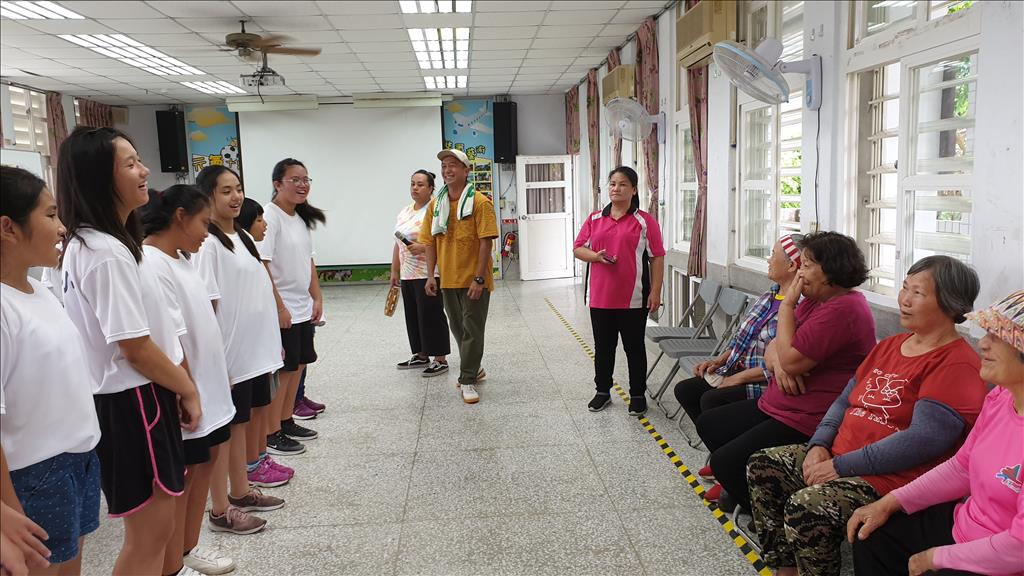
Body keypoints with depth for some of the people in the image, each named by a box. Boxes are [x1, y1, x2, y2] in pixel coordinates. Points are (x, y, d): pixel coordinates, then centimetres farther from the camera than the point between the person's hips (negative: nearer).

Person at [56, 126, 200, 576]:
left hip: (130, 398, 10)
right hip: (132, 403, -10)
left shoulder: (88, 244, 10)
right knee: (149, 535, 4)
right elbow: (136, 349, -22)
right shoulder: (108, 253, -23)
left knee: (152, 529, 20)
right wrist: (189, 391, -7)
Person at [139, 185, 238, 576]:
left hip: (207, 388, 9)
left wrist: (220, 375, 17)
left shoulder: (182, 259, 10)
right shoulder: (150, 264, -20)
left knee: (205, 463, 17)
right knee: (180, 478, 3)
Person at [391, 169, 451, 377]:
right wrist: (394, 270, 17)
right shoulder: (404, 212, 15)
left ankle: (441, 360, 7)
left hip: (428, 274, -8)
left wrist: (422, 247, -24)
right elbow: (398, 243, 18)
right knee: (413, 315, 14)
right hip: (408, 274, 8)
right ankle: (421, 356, 26)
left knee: (431, 316, -2)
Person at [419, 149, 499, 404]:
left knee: (472, 330, 0)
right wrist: (431, 275, 2)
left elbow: (486, 242, -15)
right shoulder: (436, 204, 5)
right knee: (458, 328, 16)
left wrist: (479, 278, -19)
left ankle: (468, 380, 9)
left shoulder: (480, 202, -11)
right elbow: (431, 241, 8)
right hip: (448, 278, 6)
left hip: (474, 280, -6)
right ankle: (473, 369, 35)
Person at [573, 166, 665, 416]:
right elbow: (578, 248, 10)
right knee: (603, 347, 14)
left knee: (634, 347, 8)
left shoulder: (645, 221, -2)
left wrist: (655, 292, -9)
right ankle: (603, 391, 29)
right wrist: (596, 256, -12)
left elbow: (657, 258, -3)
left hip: (633, 299, -3)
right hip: (600, 297, 4)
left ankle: (638, 395, 21)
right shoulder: (594, 219, 8)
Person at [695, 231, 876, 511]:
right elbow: (773, 347, 12)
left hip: (806, 421, -11)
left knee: (724, 461, -18)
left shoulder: (843, 309, -21)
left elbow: (792, 360, -25)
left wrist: (787, 305, -15)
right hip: (777, 405, 11)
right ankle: (741, 485, 28)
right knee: (708, 424, 15)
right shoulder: (815, 301, 12)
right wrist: (777, 361, -13)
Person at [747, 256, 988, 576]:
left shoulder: (957, 365, -13)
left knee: (805, 508, -29)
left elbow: (925, 439, -22)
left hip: (890, 477, -9)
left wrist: (841, 465, -20)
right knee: (761, 465, -1)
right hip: (838, 455, 9)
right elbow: (845, 401, 17)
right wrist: (820, 445, -2)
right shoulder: (890, 346, 16)